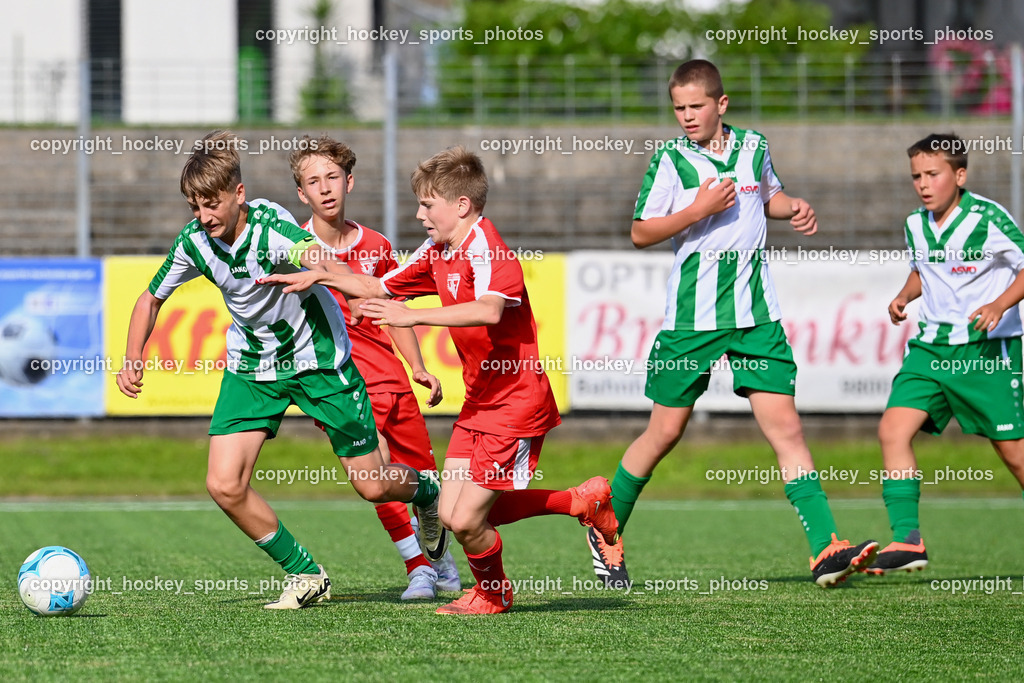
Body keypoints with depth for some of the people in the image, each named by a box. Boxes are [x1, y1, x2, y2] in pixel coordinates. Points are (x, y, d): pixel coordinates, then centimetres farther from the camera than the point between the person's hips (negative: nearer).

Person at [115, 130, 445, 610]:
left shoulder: (270, 227, -28)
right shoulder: (194, 242, -13)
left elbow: (316, 257, -51)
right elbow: (152, 298, 5)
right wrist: (133, 358, -10)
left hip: (317, 358, -4)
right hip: (251, 366, 4)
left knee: (372, 486, 1)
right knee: (224, 485, -12)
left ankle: (426, 492, 39)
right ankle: (305, 576, 7)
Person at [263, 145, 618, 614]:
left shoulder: (485, 249, -20)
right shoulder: (438, 253, 9)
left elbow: (489, 310, -41)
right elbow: (380, 288, 24)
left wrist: (414, 316, -45)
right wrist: (320, 277, 15)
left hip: (514, 407, -10)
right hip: (478, 404, 10)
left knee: (467, 521, -9)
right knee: (451, 514, 6)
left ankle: (492, 592, 24)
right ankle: (581, 502, 19)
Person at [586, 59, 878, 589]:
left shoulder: (752, 148, 8)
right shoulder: (671, 160, -4)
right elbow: (640, 233, -3)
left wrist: (795, 207, 7)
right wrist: (697, 210, -16)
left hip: (755, 312, 3)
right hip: (693, 314, -3)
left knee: (784, 425, -7)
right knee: (666, 430, 5)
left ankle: (825, 550, -12)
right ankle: (606, 531, 25)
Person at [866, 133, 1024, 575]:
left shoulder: (987, 218, -13)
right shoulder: (915, 226, 7)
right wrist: (904, 296, 7)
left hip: (988, 349, -6)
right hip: (931, 347, 6)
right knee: (893, 428, -12)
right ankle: (907, 541, -12)